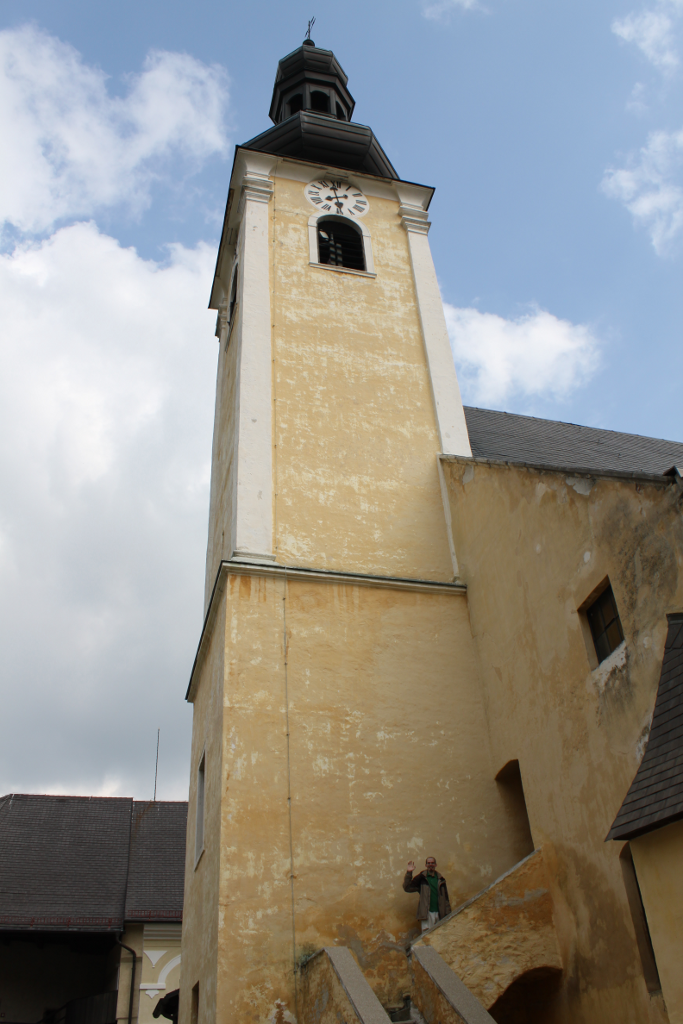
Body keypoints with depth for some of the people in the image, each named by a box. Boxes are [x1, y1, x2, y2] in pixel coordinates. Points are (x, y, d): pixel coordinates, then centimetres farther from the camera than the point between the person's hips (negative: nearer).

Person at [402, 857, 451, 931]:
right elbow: (407, 888, 0)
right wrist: (409, 873, -10)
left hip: (439, 913, 3)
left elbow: (446, 898, 17)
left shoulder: (440, 879, 14)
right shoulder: (421, 878, 5)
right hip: (427, 912, -3)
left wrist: (448, 913, 11)